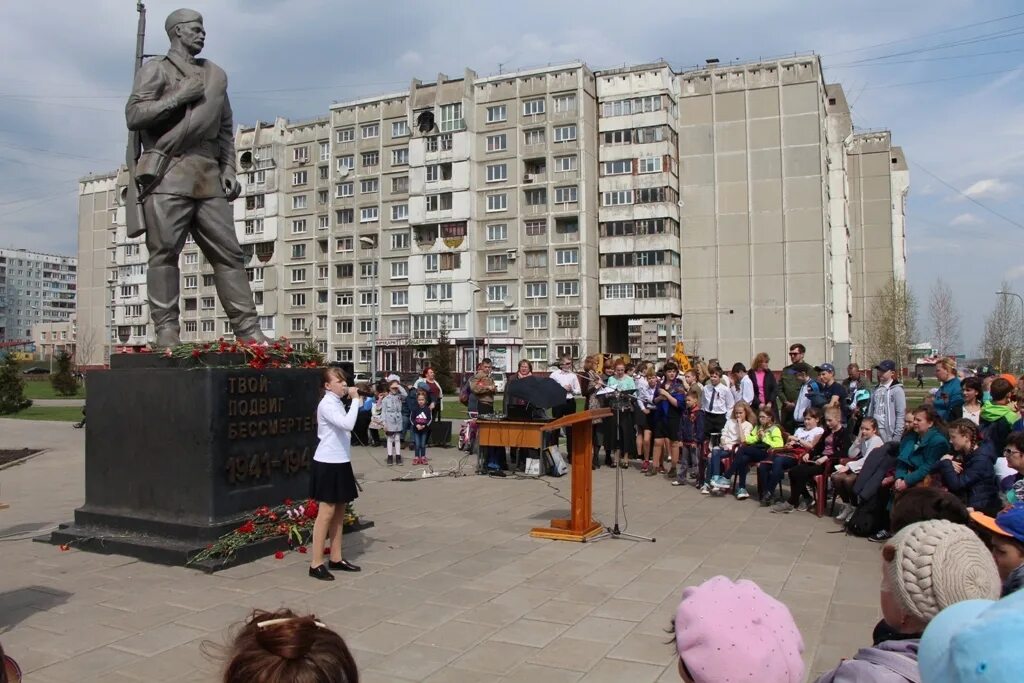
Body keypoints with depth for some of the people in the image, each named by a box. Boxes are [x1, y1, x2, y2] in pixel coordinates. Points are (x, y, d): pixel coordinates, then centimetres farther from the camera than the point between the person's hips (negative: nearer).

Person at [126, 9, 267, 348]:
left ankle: (249, 331, -4)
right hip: (167, 173, -4)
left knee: (228, 252, -2)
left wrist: (229, 170, 11)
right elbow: (134, 115, -2)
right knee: (165, 253, -8)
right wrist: (178, 98, -9)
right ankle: (166, 332, -6)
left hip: (209, 177, 5)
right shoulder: (156, 69, 9)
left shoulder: (216, 75, 24)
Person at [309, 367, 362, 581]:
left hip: (340, 462, 10)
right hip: (328, 464, -9)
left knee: (339, 511, 13)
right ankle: (316, 564, -1)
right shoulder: (327, 404, -15)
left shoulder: (337, 403, 13)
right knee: (326, 513, -7)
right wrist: (355, 400, -22)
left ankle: (336, 558, 21)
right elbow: (348, 424, -30)